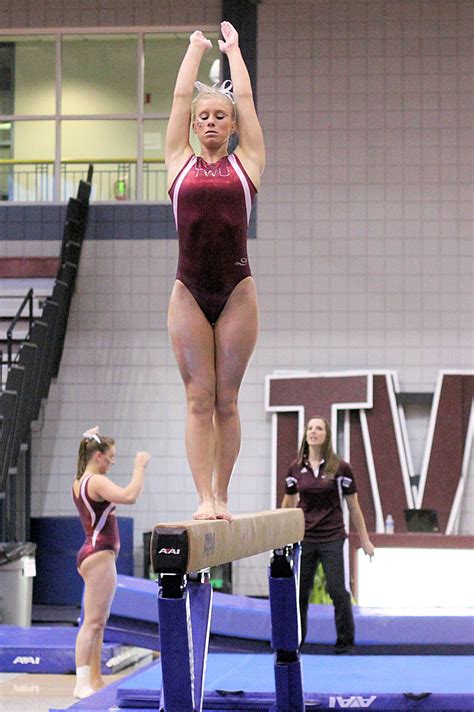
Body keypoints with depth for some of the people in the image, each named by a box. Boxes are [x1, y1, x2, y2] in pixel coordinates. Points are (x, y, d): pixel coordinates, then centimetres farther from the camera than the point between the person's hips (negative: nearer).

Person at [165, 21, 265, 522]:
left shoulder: (247, 163, 9)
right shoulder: (179, 162, 11)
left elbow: (244, 97, 14)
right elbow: (180, 96, 16)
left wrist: (232, 49, 26)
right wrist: (196, 48, 28)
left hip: (236, 292, 0)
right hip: (189, 293, 1)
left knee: (226, 400, 2)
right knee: (199, 397, -2)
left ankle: (222, 495, 8)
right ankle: (204, 497, -4)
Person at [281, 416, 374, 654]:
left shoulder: (340, 468, -5)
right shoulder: (296, 468, 3)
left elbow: (353, 506, 2)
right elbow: (288, 504, 15)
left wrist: (364, 539, 4)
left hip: (332, 539, -3)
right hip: (304, 539, 3)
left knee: (338, 591, -2)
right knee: (299, 591, 6)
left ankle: (345, 641, 10)